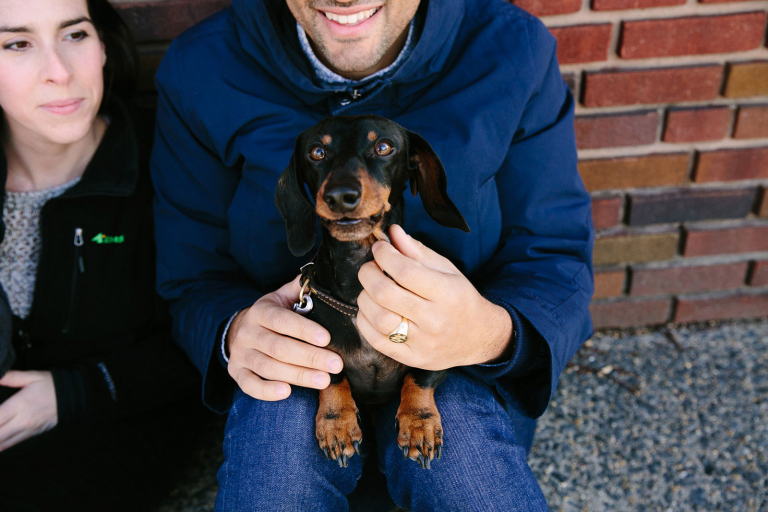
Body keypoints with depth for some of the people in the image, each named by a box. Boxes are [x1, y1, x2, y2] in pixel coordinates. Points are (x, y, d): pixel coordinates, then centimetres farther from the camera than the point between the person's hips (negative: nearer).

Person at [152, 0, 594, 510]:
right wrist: (233, 331, -30)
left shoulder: (514, 52, -16)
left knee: (458, 419, -31)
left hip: (453, 372, 1)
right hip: (302, 365, 0)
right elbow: (192, 278, -5)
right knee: (283, 419, -32)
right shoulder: (200, 71, -14)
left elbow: (558, 261, -12)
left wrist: (493, 334, -35)